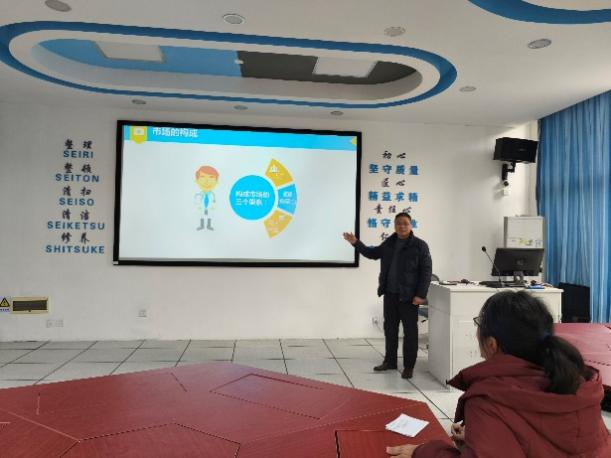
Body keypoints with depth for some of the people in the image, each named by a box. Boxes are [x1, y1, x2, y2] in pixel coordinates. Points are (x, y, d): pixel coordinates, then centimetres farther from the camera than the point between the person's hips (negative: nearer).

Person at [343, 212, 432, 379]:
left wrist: (421, 295, -16)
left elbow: (426, 271, -11)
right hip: (390, 294, 6)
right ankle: (390, 361, 29)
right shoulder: (389, 243, 8)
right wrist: (356, 243, 12)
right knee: (390, 329, 15)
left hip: (408, 296, -6)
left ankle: (408, 366, 15)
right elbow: (373, 253, 23)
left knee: (410, 331, 4)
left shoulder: (420, 245, -9)